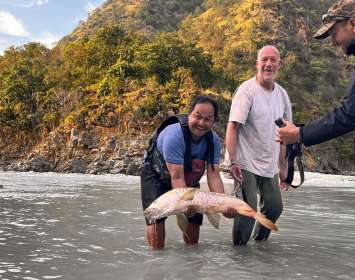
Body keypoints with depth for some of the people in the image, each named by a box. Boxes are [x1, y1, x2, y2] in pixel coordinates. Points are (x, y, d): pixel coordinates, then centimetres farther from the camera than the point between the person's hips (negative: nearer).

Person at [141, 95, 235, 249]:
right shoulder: (174, 135, -36)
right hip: (157, 176, -5)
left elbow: (213, 175, -22)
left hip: (189, 180, 6)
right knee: (156, 218, -20)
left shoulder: (213, 140, -18)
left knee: (194, 219, 7)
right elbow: (176, 177, -37)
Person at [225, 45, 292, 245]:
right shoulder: (247, 90, -12)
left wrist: (283, 167, 13)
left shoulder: (282, 94, 7)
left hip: (270, 166, 7)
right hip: (246, 164, -6)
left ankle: (260, 240, 33)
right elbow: (232, 128, -16)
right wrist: (233, 162, -23)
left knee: (275, 206, 12)